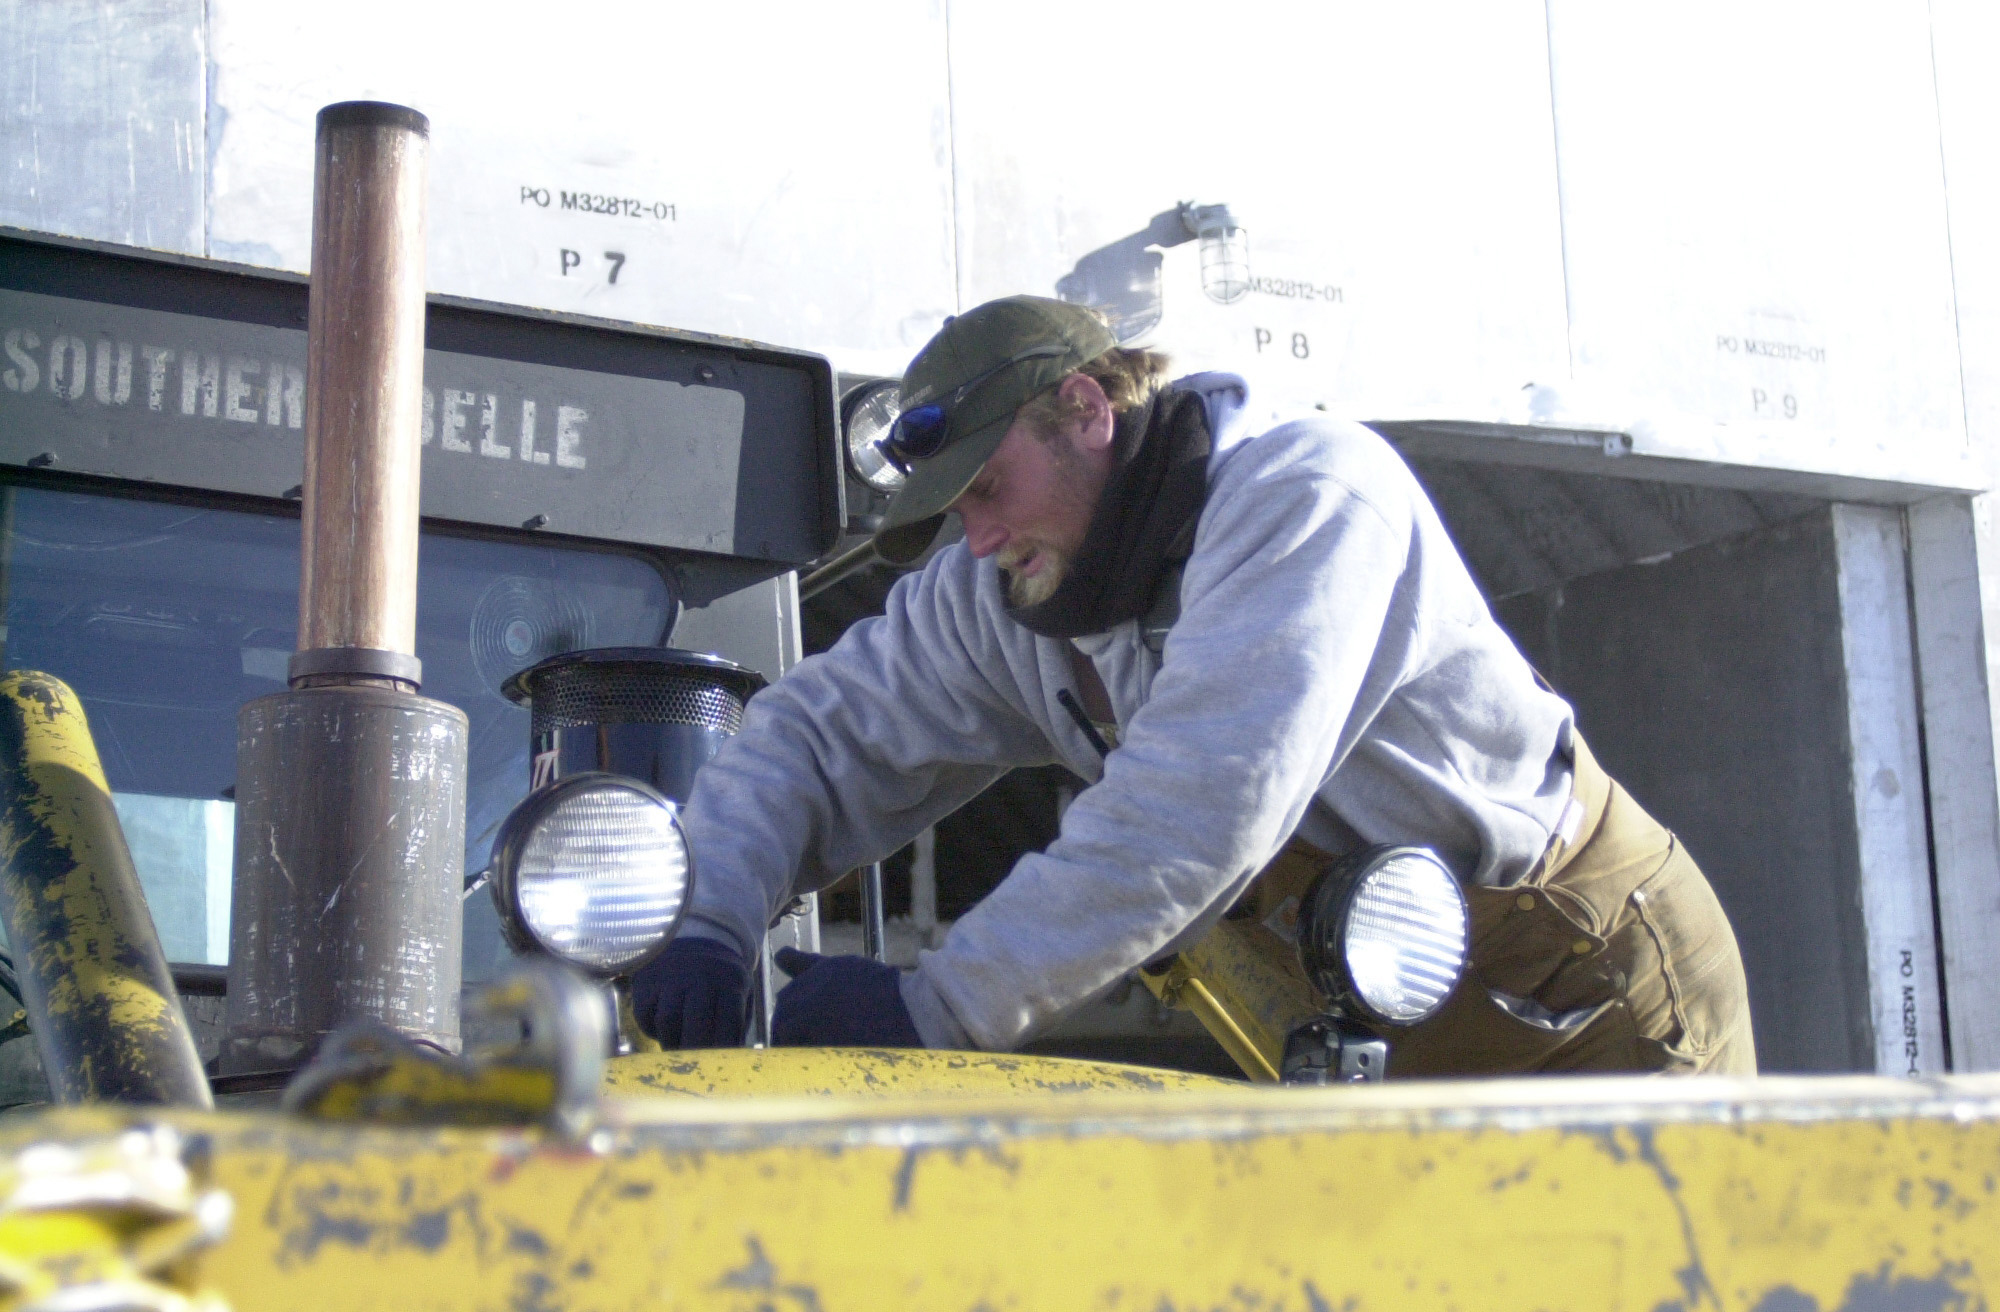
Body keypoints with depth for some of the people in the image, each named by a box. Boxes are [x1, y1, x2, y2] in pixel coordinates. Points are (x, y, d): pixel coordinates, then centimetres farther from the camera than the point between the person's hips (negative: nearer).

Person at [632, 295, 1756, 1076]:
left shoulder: (1310, 487, -24)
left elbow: (1204, 808, -35)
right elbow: (822, 733, 1)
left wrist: (935, 1008, -35)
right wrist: (712, 924, -19)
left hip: (1598, 994, -6)